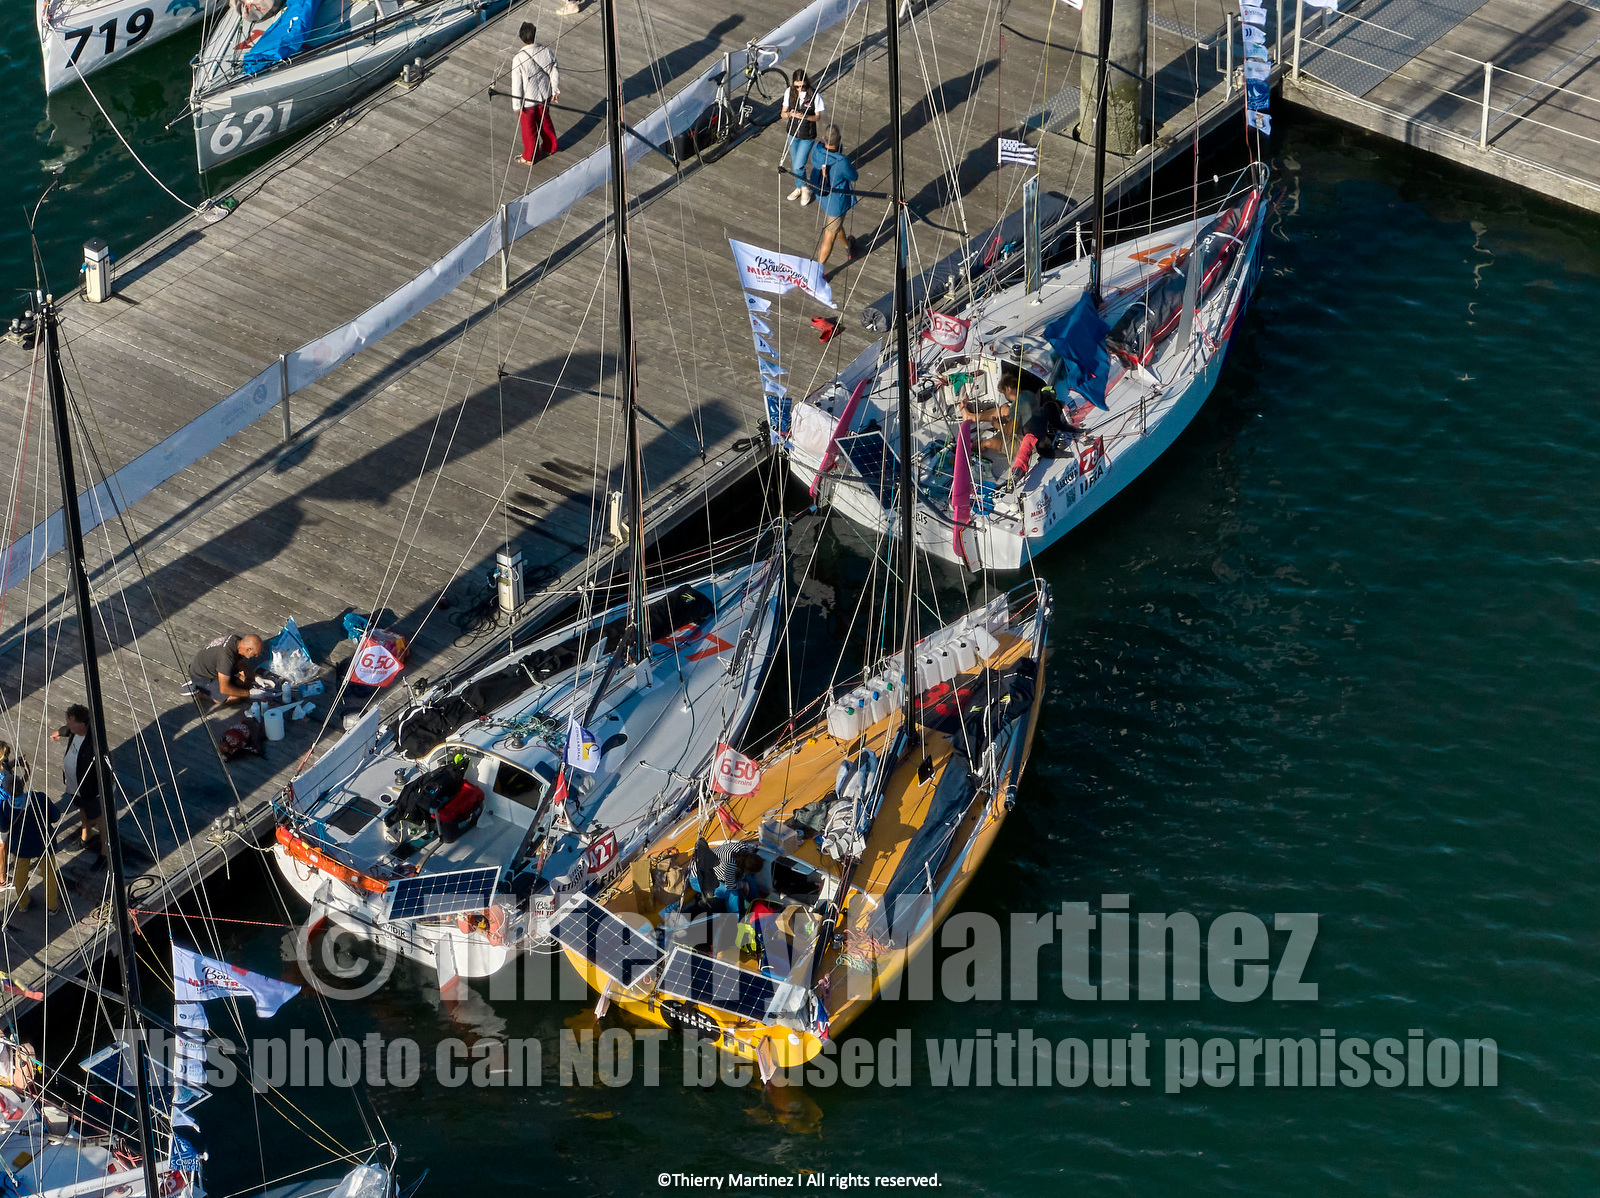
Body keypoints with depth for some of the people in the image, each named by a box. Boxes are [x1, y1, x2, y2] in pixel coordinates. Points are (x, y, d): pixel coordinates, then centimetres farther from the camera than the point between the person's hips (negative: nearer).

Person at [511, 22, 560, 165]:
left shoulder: (519, 59, -29)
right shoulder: (547, 52, -17)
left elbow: (517, 84, -20)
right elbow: (555, 74, -4)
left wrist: (516, 105, -8)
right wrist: (556, 90, 14)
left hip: (527, 100, -4)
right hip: (545, 96, 4)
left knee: (529, 128, 17)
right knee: (545, 121, 29)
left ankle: (529, 157, 35)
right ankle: (550, 147, 50)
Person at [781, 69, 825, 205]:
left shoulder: (815, 95, -20)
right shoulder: (789, 92, -10)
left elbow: (818, 117, -11)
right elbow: (783, 114, -2)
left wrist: (804, 116, -31)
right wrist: (790, 114, -27)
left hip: (807, 136, -4)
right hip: (793, 133, 4)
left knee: (798, 167, -6)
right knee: (794, 164, 19)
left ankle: (805, 189, 22)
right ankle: (799, 188, 44)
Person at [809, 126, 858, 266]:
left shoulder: (816, 150, -21)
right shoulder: (841, 163, -37)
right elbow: (853, 177, -18)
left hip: (820, 196, 7)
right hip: (836, 202, -7)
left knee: (837, 224, 34)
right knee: (830, 237, 11)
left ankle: (848, 248, 62)